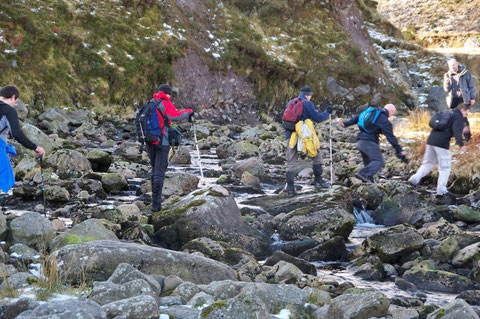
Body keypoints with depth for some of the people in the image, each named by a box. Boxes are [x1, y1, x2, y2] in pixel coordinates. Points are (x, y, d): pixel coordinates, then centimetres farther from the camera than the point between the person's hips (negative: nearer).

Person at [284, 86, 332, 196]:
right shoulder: (307, 104, -5)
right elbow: (317, 118, -4)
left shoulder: (290, 103, 12)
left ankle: (290, 187, -4)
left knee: (290, 162, 6)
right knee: (316, 155, 17)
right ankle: (318, 180, 20)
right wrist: (327, 112, 10)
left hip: (291, 136, 4)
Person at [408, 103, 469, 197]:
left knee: (428, 163, 19)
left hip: (431, 140, 7)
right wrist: (461, 144, -28)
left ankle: (415, 178, 4)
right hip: (442, 143, -7)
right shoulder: (458, 117, -2)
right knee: (445, 167, 2)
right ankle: (441, 189, 0)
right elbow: (457, 131, -18)